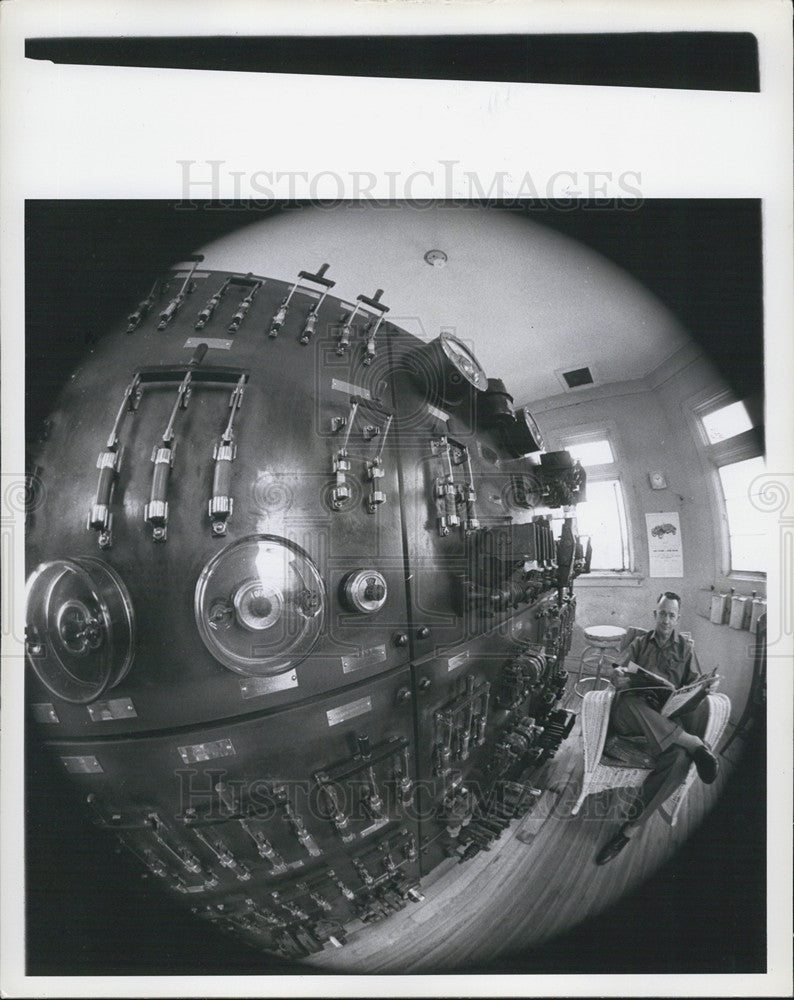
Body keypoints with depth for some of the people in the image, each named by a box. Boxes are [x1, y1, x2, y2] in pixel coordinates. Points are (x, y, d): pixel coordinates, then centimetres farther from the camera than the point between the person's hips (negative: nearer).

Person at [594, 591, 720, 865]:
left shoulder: (685, 648, 23)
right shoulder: (640, 644, 21)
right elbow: (618, 673, 9)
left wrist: (705, 687, -11)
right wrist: (618, 676, -17)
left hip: (667, 720, 1)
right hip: (633, 714, 0)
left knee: (679, 758, -34)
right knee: (628, 702, -41)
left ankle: (631, 827, -31)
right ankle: (694, 743, -36)